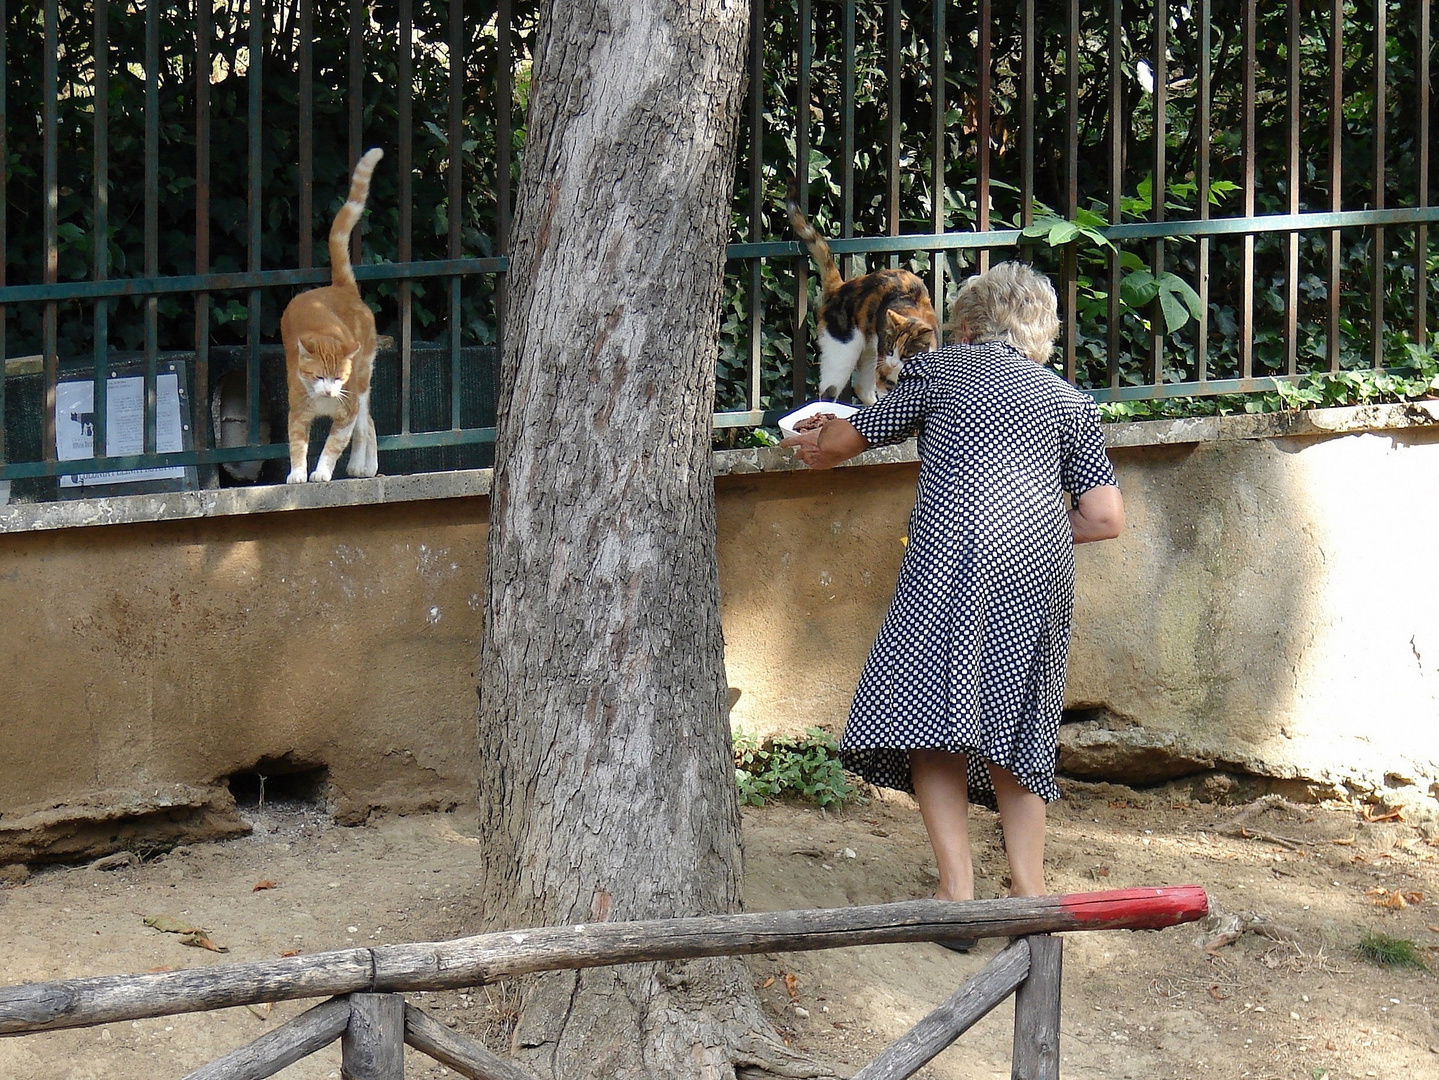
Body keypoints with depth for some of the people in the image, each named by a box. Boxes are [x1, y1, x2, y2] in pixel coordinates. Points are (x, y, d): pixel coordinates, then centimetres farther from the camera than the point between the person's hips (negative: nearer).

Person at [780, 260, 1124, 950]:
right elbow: (1105, 518, 13)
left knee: (931, 715, -4)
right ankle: (1028, 890, 4)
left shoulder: (940, 369, 17)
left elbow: (849, 438, 30)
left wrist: (815, 446, 53)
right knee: (1014, 728, 13)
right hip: (1040, 573, 4)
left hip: (954, 557, -4)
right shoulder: (1069, 401, 23)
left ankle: (957, 891, -14)